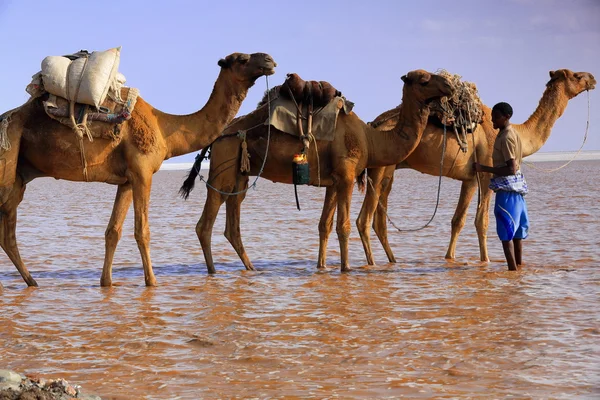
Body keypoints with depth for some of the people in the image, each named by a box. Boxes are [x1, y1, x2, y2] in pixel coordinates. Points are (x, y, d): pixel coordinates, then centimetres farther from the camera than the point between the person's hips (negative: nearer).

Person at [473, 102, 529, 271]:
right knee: (515, 230, 15)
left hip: (507, 187, -10)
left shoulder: (506, 138, -17)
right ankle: (518, 265, 21)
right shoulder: (511, 133, 13)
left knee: (506, 232, -9)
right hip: (515, 186, 10)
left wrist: (484, 168, -21)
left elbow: (511, 169, -23)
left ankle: (513, 270, -11)